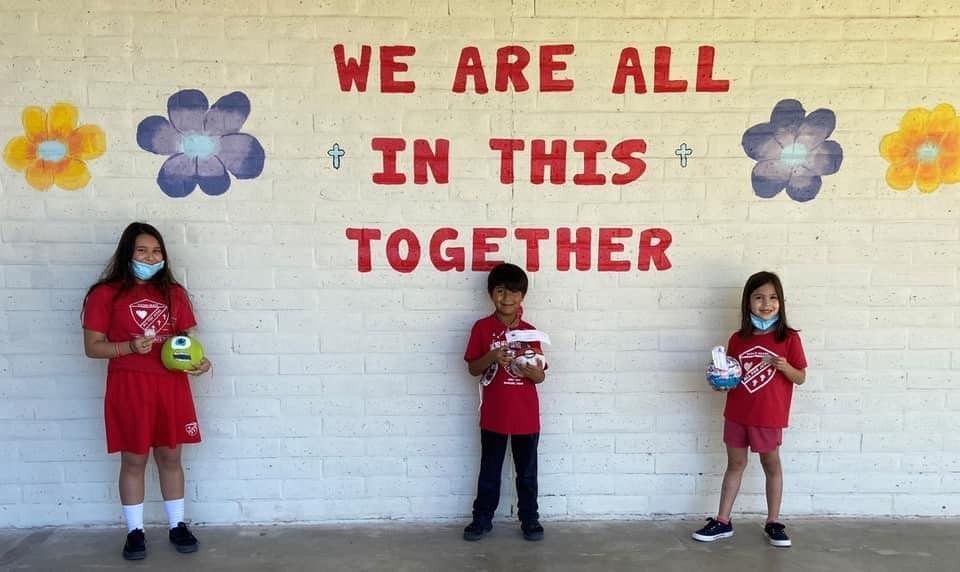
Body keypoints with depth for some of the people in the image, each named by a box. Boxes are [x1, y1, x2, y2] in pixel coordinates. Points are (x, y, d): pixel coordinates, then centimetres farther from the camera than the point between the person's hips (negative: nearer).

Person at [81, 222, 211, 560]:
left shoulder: (173, 293, 8)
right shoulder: (106, 294, -4)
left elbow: (187, 338, 13)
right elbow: (92, 347, -4)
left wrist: (199, 360, -7)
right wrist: (130, 346, -19)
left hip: (171, 385, 3)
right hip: (129, 387, -3)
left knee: (170, 456, 11)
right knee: (133, 460, 6)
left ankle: (177, 526, 22)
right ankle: (134, 531, 19)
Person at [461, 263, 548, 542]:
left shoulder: (529, 332, 0)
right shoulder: (482, 328, -4)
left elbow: (540, 375, 2)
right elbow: (472, 368, -3)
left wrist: (531, 370, -21)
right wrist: (492, 357, -21)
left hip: (526, 415, 1)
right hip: (494, 414, -1)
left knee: (527, 472, 13)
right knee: (489, 471, 12)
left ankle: (530, 520, 27)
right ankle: (482, 519, 26)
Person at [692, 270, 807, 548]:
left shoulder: (789, 338, -7)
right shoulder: (737, 339, 1)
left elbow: (801, 378, -4)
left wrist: (784, 366, -23)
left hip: (769, 416, -3)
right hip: (736, 414, 3)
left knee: (771, 465, 11)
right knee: (735, 464, 13)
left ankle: (773, 523, 24)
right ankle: (722, 522, 19)